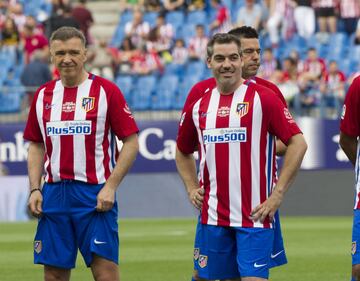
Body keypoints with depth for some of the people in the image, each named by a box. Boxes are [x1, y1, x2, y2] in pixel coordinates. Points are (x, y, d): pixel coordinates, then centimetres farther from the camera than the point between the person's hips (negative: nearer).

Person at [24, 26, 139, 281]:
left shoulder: (106, 91, -3)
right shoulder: (43, 95, 10)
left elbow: (131, 142, -4)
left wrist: (110, 187, -12)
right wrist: (34, 189, 5)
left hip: (95, 194, -4)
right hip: (54, 192, 4)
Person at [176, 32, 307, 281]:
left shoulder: (262, 98, -5)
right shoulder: (198, 105, 10)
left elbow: (298, 143, -8)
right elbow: (183, 152, 26)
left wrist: (277, 194, -11)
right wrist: (192, 189, 11)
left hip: (255, 214, -5)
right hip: (214, 216, 5)